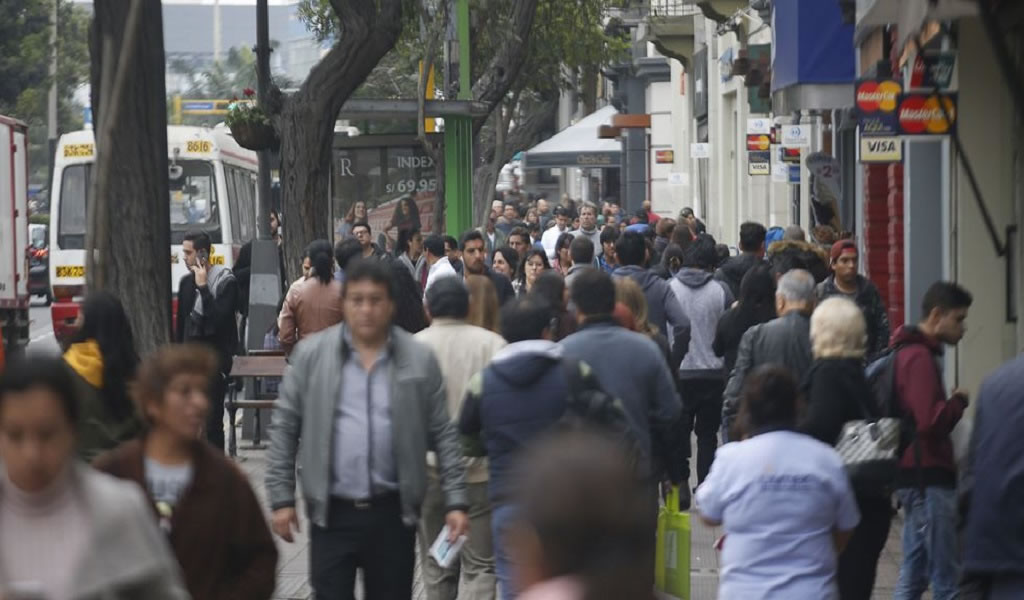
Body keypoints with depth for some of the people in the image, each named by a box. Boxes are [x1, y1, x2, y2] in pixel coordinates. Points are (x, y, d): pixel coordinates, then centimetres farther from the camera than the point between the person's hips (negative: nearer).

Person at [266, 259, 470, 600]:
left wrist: (455, 502, -2)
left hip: (392, 512, 1)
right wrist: (281, 498, -2)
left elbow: (443, 435, 4)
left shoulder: (419, 360, 1)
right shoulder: (311, 356, -1)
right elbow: (285, 428, 2)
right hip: (331, 512, -1)